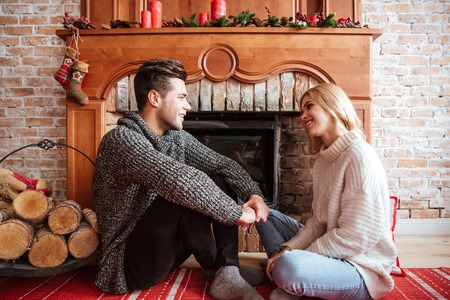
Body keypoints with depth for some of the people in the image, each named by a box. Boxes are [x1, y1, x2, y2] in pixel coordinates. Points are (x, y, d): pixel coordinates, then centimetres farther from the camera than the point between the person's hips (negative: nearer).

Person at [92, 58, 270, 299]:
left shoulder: (177, 137, 2)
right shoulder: (121, 139, -23)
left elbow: (222, 163, 4)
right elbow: (181, 180, -36)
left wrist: (253, 193, -14)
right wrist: (236, 213, -26)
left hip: (168, 245, 8)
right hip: (131, 261, -7)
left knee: (221, 181, -1)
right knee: (183, 197, -32)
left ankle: (227, 274, -12)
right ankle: (215, 267, -3)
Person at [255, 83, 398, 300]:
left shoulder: (359, 155, -20)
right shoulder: (323, 159, 6)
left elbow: (355, 237, -24)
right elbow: (318, 222, 6)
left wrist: (292, 257, -18)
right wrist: (288, 249, -9)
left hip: (360, 267, -8)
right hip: (329, 251, 9)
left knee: (288, 267, -37)